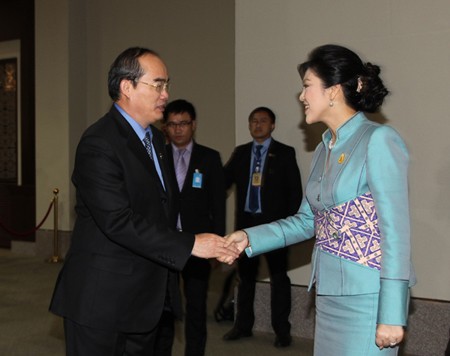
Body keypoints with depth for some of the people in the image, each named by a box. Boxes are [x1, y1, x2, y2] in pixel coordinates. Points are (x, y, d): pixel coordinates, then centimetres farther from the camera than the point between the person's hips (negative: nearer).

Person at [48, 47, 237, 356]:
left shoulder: (155, 137, 12)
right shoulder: (99, 144, -18)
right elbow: (118, 221, -26)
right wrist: (190, 245, -25)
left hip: (145, 296, 8)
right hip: (103, 299, -8)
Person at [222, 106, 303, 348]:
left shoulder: (285, 153, -2)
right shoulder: (240, 153, 9)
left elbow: (295, 191, -4)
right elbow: (224, 181, 4)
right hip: (246, 223, 4)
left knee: (279, 278, 5)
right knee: (245, 276, 13)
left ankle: (282, 330, 14)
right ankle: (243, 325, 25)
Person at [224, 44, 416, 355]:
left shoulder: (379, 140, -13)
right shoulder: (325, 149, 11)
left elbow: (396, 232, -17)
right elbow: (306, 221, 15)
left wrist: (392, 315, -19)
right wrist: (250, 238, 2)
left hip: (368, 296, -7)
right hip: (329, 293, 7)